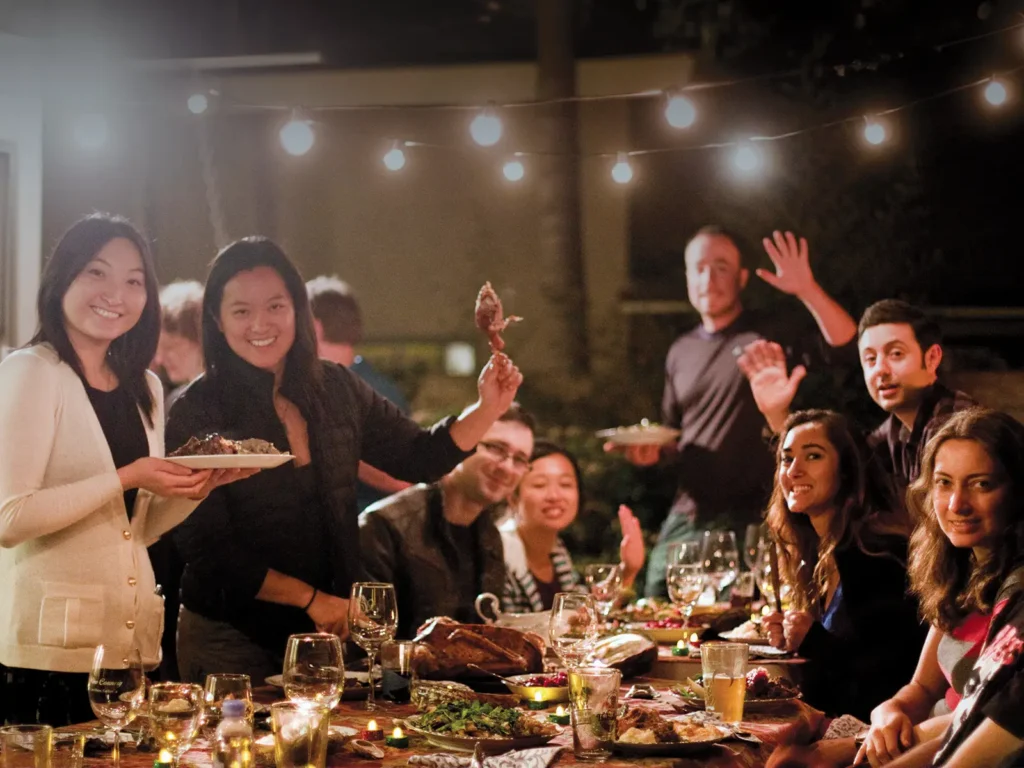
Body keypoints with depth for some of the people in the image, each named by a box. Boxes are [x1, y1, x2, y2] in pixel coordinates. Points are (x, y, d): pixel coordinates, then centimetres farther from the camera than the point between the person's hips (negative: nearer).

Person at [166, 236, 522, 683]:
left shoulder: (337, 389, 3)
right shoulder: (197, 413, -11)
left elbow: (418, 458, 10)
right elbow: (207, 547, -14)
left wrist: (488, 409, -6)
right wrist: (310, 598, -15)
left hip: (332, 630, 4)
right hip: (233, 642, -4)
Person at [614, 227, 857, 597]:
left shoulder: (772, 336, -2)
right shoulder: (681, 352, 16)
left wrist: (808, 291, -29)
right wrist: (652, 451, 4)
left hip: (749, 523, -6)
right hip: (686, 520, 6)